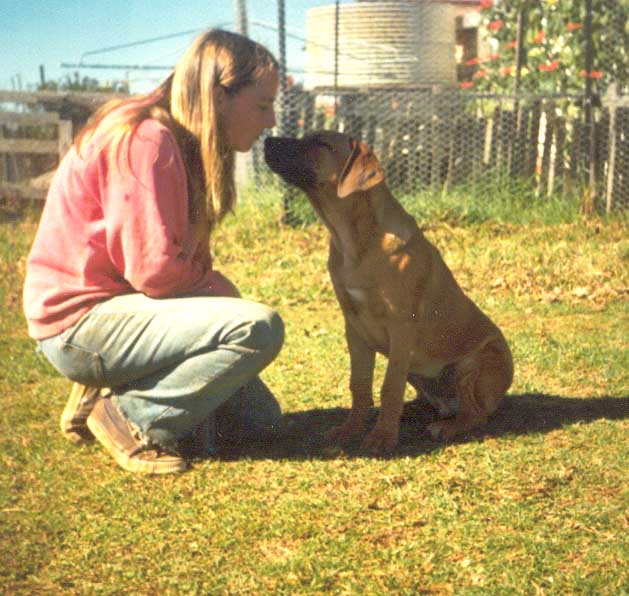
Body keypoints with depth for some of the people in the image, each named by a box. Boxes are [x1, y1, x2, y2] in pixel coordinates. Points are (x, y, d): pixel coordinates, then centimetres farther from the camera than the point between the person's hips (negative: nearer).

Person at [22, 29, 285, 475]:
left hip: (120, 307, 10)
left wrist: (224, 299, -6)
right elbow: (153, 269, -23)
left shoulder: (185, 145, 11)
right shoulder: (144, 139, -20)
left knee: (259, 418, 11)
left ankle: (115, 391, 11)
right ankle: (130, 417, -13)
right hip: (80, 323, -10)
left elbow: (183, 260, 10)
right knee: (260, 328, -25)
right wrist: (225, 292, -8)